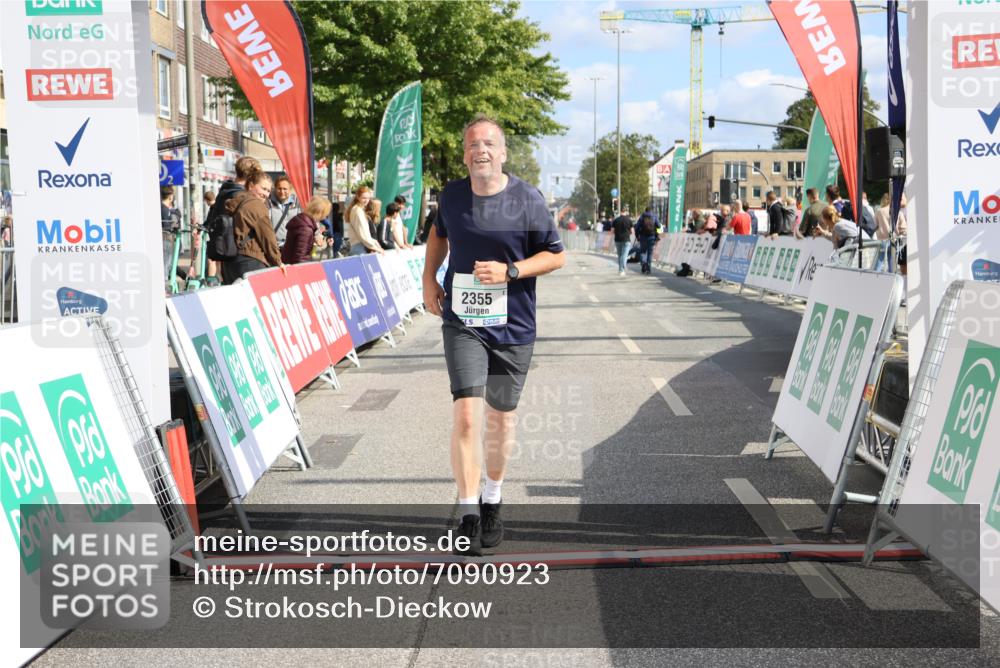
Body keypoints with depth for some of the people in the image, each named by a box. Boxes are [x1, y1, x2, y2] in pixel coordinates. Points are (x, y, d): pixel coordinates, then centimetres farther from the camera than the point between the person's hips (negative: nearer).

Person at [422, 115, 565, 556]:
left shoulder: (527, 199, -8)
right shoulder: (451, 196, 2)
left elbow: (556, 256, -3)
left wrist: (509, 271, -17)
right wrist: (429, 278, 11)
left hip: (512, 326, 0)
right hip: (462, 323, 1)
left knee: (501, 417, 12)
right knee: (465, 414, -13)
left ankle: (492, 501, 33)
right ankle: (468, 514, -7)